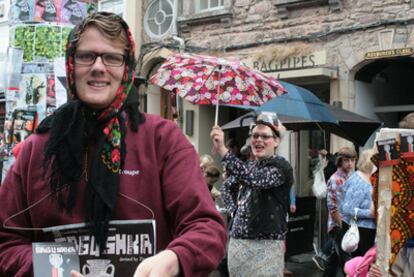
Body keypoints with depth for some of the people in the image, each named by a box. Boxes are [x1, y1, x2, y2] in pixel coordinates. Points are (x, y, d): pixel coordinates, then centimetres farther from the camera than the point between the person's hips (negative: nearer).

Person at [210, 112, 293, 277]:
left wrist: (222, 150, -37)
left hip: (266, 245, -6)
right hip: (237, 241, 6)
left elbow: (256, 178, -29)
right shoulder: (248, 166, 13)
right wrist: (234, 209, 8)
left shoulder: (281, 166, -9)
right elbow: (226, 188, 28)